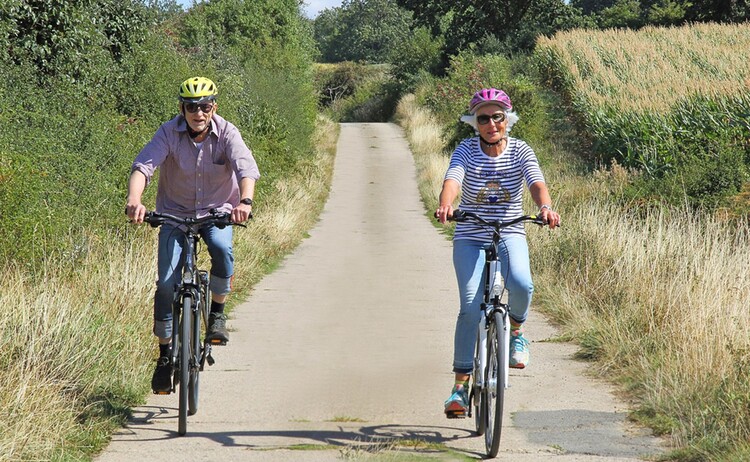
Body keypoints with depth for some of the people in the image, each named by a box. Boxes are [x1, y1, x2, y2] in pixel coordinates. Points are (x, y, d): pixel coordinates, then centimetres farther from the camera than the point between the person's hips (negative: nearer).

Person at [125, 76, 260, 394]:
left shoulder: (226, 133, -15)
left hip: (217, 212, 0)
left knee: (223, 251, -32)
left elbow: (246, 167, -30)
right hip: (175, 212, 0)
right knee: (167, 282, -11)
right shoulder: (169, 133, -16)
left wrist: (245, 201, -51)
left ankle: (217, 312, -6)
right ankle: (165, 353, 5)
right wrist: (134, 201, -48)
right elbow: (143, 166, -28)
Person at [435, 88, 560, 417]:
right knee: (471, 308, -13)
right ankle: (461, 385, -3)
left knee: (521, 284, -30)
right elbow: (452, 180, -24)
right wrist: (445, 205, -47)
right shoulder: (466, 150, -7)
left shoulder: (520, 151, -5)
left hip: (510, 233, 0)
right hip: (470, 238, 0)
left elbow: (537, 183, -22)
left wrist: (545, 207, -44)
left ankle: (516, 330, 4)